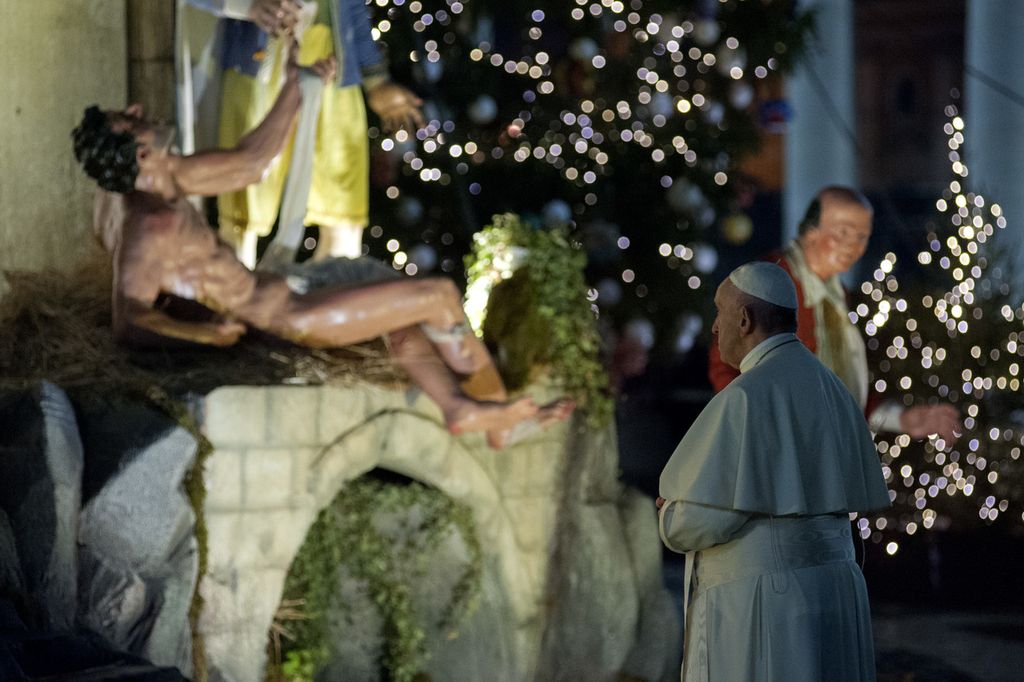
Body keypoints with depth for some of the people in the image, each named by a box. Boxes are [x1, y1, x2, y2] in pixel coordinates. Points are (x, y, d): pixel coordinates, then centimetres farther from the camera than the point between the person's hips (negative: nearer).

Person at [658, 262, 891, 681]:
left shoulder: (746, 397, -15)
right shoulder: (829, 390, 14)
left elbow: (705, 519, -19)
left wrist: (673, 517, 7)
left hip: (764, 609, -9)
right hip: (825, 597, 9)